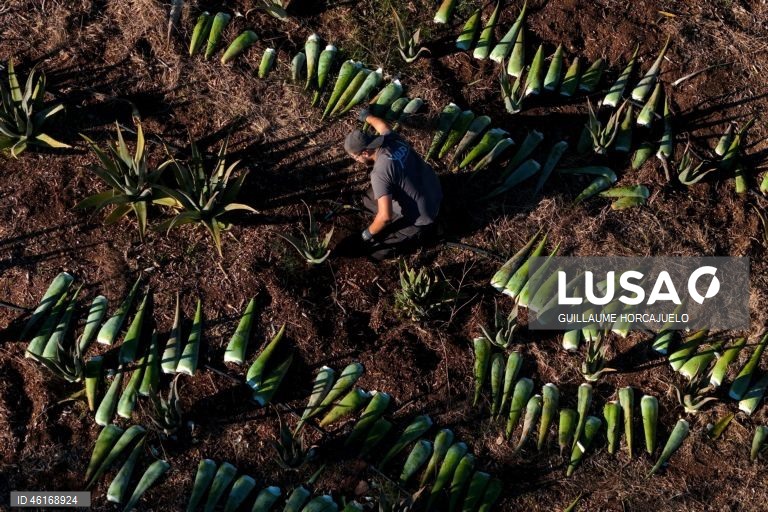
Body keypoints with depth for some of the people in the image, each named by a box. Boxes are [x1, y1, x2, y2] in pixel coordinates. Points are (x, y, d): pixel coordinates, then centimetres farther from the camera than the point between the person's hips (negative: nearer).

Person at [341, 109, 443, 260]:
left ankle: (420, 233, 6)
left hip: (420, 218, -9)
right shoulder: (392, 138, -8)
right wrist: (367, 116, 40)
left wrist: (368, 233, -13)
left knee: (373, 249, -1)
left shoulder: (379, 173, -30)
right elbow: (383, 125, 19)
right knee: (371, 196, 21)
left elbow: (385, 217, -32)